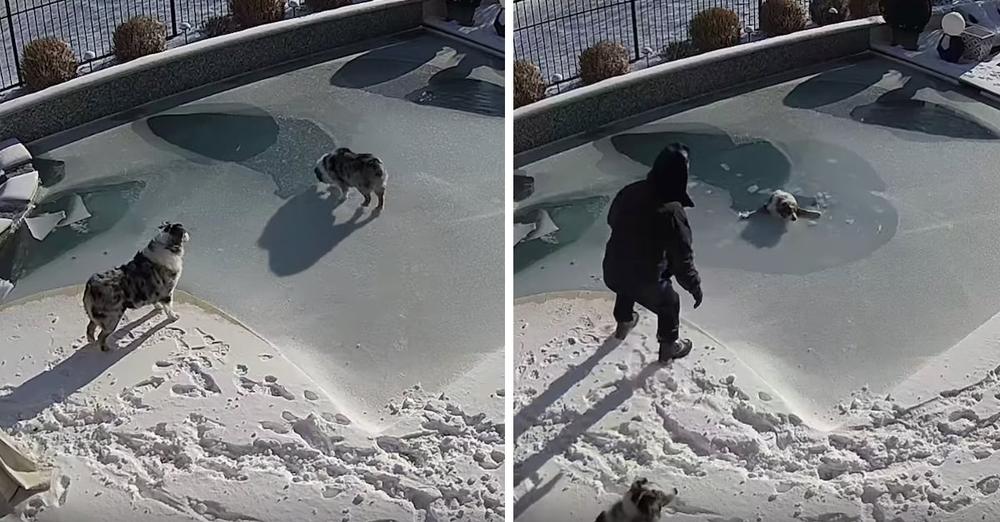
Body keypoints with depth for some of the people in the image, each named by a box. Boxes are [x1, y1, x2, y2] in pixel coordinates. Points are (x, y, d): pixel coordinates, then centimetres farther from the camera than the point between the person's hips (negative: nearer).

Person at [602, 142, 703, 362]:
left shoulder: (630, 193, -11)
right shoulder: (672, 213, -30)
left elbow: (612, 220, 10)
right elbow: (682, 259, -21)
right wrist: (694, 286, -5)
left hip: (613, 271, 5)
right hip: (646, 281, -5)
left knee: (626, 289, 39)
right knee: (669, 304, 26)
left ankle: (624, 323, 65)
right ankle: (669, 346, 47)